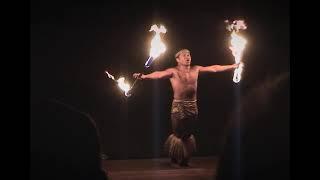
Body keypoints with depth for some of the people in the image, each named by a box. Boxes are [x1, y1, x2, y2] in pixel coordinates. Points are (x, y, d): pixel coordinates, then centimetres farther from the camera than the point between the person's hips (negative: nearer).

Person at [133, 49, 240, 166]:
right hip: (178, 107, -4)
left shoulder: (196, 70, 11)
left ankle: (184, 159, 27)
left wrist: (233, 66, 13)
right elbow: (159, 74, -20)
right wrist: (144, 76, -39)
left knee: (189, 134, 8)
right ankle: (175, 158, 23)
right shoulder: (173, 72, -4)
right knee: (179, 135, -3)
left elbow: (214, 68, 12)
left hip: (193, 107, 4)